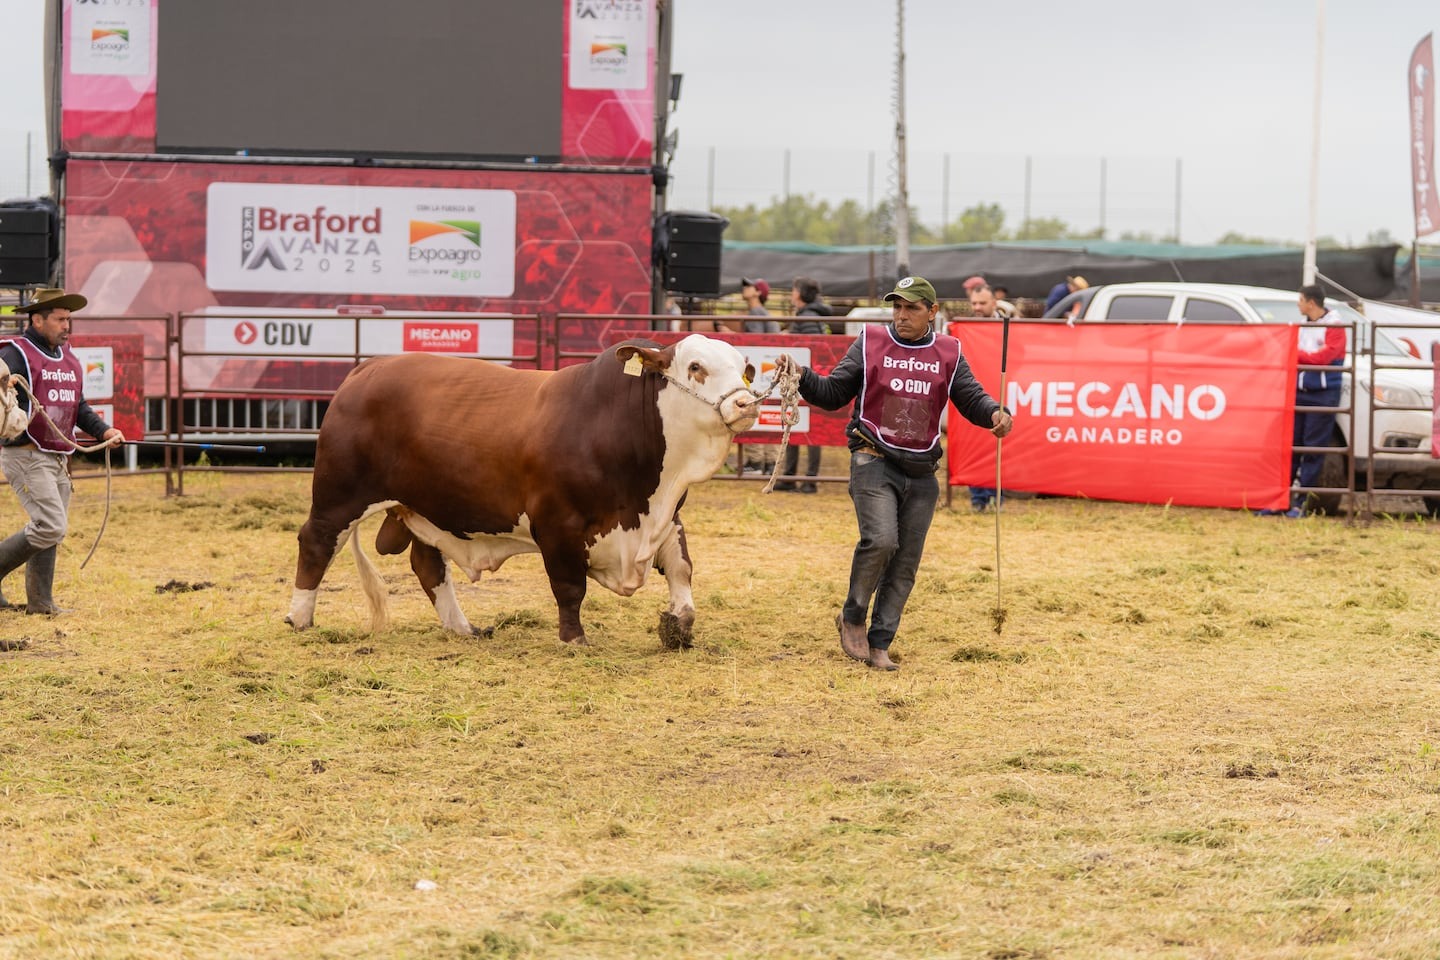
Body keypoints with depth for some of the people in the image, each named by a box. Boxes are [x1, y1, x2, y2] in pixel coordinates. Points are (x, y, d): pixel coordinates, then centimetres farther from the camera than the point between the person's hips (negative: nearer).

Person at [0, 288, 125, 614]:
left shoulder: (69, 360, 16)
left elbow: (79, 408, 20)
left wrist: (104, 430, 5)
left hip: (59, 459, 8)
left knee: (51, 531, 9)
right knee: (51, 526, -16)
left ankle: (40, 602, 16)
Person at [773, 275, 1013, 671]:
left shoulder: (948, 354, 7)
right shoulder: (870, 344, 2)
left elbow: (972, 398, 5)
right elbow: (832, 394, 3)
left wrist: (995, 413, -17)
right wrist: (801, 376, -15)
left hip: (922, 473, 3)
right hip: (874, 461, -3)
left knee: (906, 563, 3)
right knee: (880, 539, -23)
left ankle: (879, 644, 12)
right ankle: (852, 616, -1)